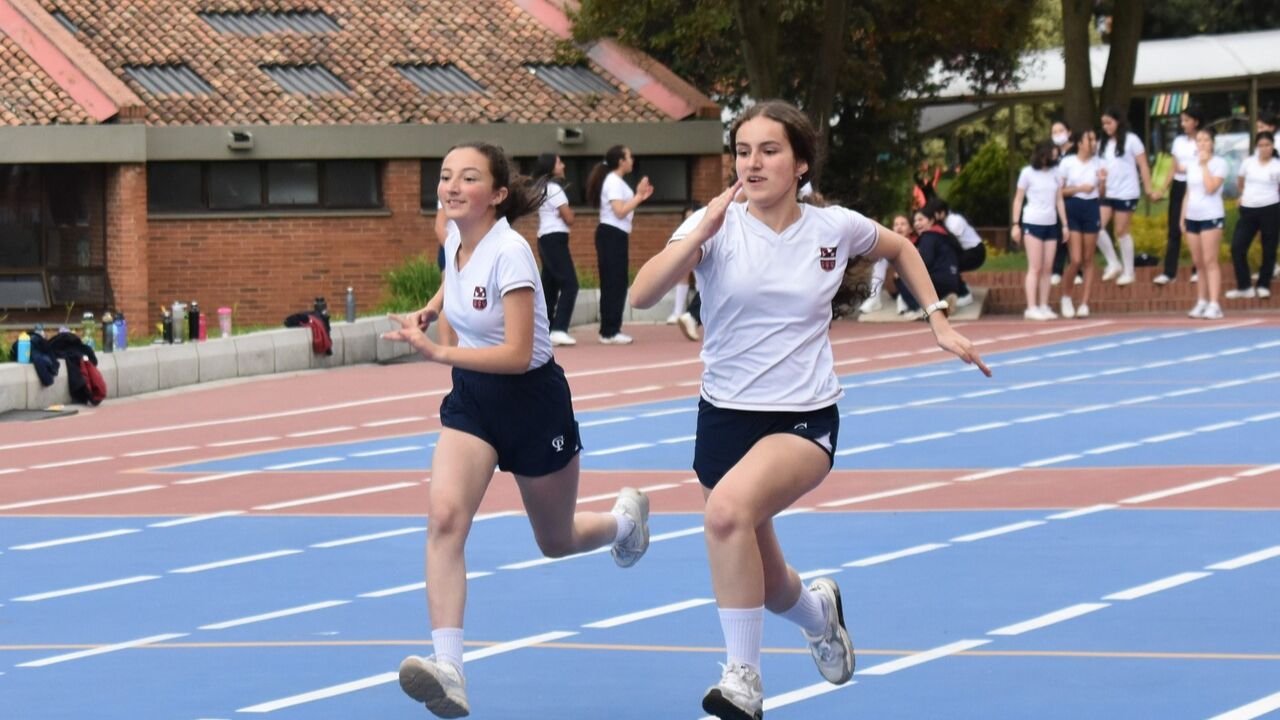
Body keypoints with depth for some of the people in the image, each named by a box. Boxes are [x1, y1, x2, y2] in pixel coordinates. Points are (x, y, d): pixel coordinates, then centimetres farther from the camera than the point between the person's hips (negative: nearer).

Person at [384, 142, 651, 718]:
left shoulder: (509, 252, -26)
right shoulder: (455, 238, -5)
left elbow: (517, 355, -30)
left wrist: (437, 352, -36)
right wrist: (432, 307, 5)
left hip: (531, 400, -5)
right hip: (471, 397, 5)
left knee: (556, 542, 15)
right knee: (445, 517, -21)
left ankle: (625, 517, 53)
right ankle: (448, 670, -29)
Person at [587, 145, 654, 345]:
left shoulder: (616, 181, 19)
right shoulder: (614, 182, -13)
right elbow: (620, 211, -21)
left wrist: (639, 197, 15)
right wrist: (638, 196, -16)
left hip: (616, 236, 11)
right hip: (612, 235, -11)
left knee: (614, 284, 10)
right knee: (614, 283, -10)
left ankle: (610, 330, 12)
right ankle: (610, 332, -10)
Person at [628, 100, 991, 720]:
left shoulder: (834, 228, -1)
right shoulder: (716, 226, -7)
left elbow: (900, 249, 21)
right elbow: (642, 295, -22)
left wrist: (939, 322, 14)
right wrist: (703, 231, -30)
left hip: (806, 420, -2)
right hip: (725, 418, 2)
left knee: (729, 508, -33)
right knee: (763, 584, 12)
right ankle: (818, 611, 51)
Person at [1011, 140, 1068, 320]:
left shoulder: (1055, 174, 8)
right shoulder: (1028, 173, -4)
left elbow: (1059, 201, 13)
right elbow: (1018, 199, 0)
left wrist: (1065, 224, 8)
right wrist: (1015, 224, -5)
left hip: (1051, 224, 5)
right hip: (1033, 223, -5)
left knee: (1047, 268, 4)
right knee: (1035, 268, -7)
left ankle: (1044, 306, 8)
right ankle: (1031, 308, -7)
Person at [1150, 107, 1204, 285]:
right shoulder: (1178, 141, 10)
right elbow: (1173, 170, 13)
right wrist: (1162, 191, 8)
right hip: (1178, 186, 5)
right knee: (1174, 231, 0)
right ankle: (1169, 272, -2)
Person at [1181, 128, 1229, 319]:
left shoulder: (1219, 163, -5)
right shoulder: (1192, 165, 14)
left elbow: (1211, 188, -18)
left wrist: (1205, 165, -13)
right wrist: (1182, 217, 14)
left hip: (1211, 217, -6)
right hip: (1192, 217, 6)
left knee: (1210, 261, -12)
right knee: (1199, 263, 8)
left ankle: (1214, 305, -15)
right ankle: (1201, 302, 14)